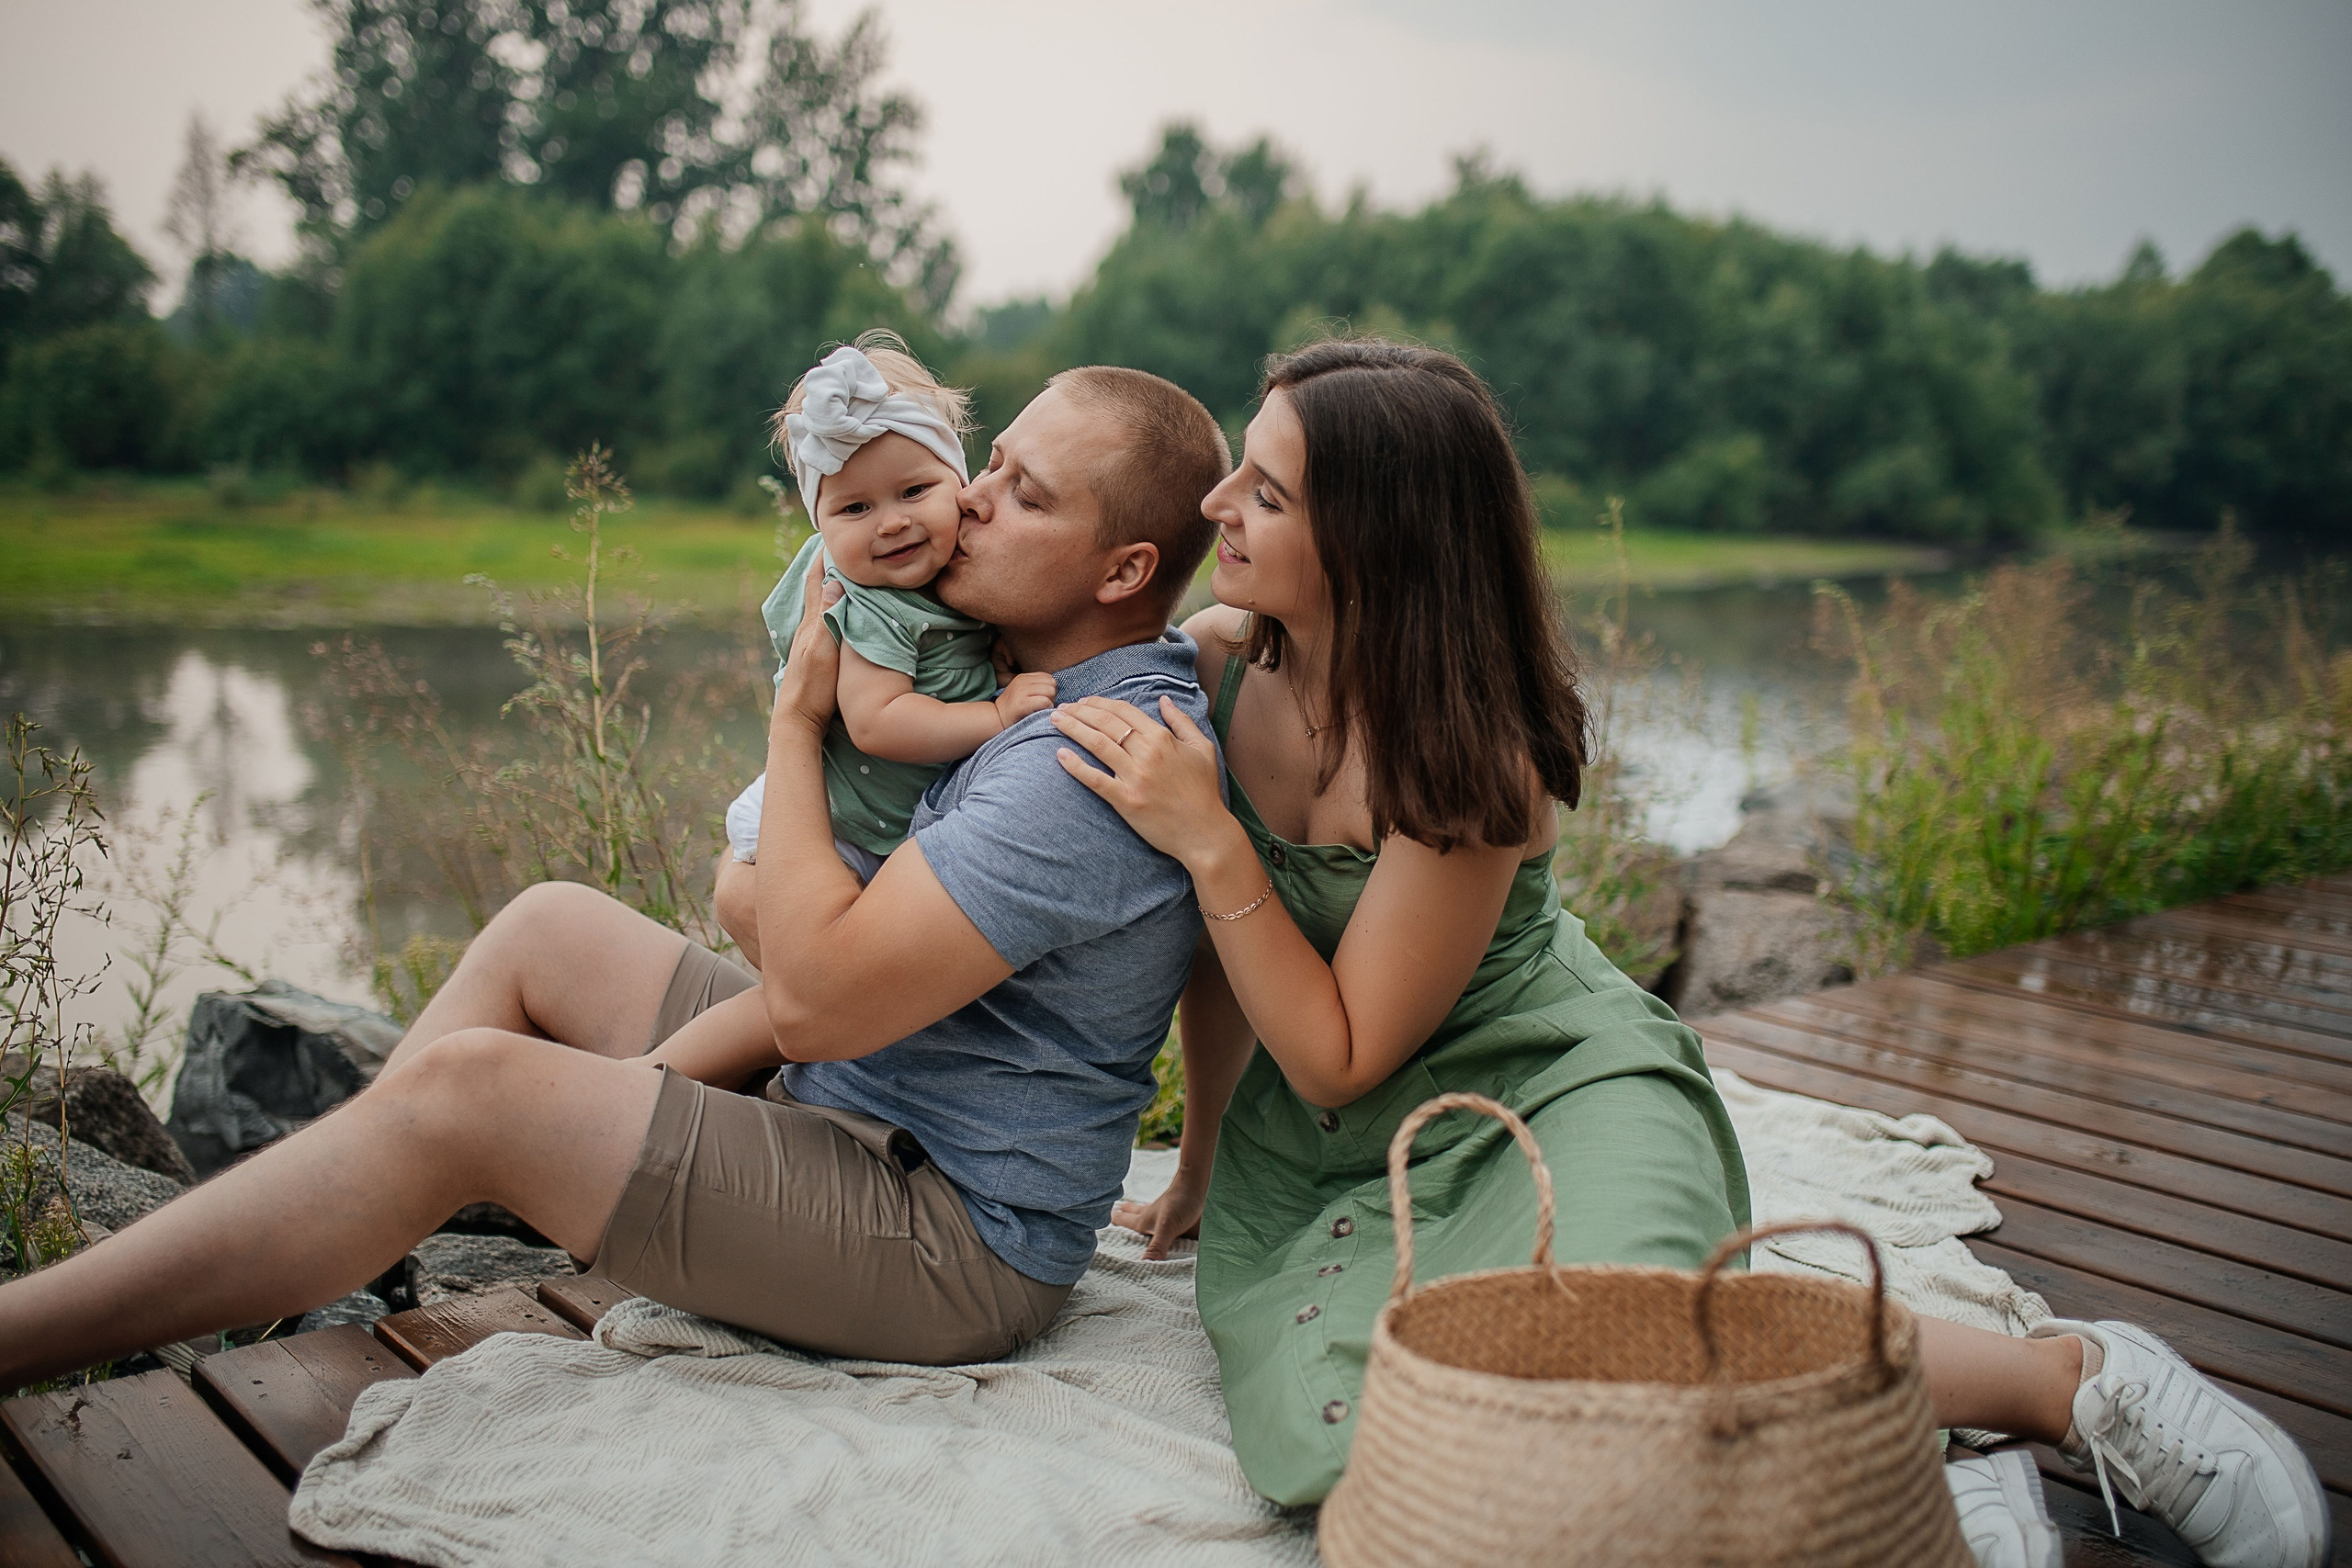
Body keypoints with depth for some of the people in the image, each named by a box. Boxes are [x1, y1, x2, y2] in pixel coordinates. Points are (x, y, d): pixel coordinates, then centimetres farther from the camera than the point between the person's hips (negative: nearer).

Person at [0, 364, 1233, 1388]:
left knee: (463, 1089, -18)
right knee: (550, 928, 11)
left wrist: (797, 716, -15)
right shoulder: (1024, 672, 8)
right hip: (863, 1112, 10)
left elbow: (813, 1000, -26)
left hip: (951, 1247, -10)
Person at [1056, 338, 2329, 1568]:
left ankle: (2068, 1375, -7)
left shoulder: (1470, 763, -24)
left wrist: (1208, 840, -28)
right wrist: (1202, 1164, 18)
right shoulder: (1213, 663, -7)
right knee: (1357, 1445, -26)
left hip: (1544, 1089, -5)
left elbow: (1343, 1056, -18)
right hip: (1321, 1143, 5)